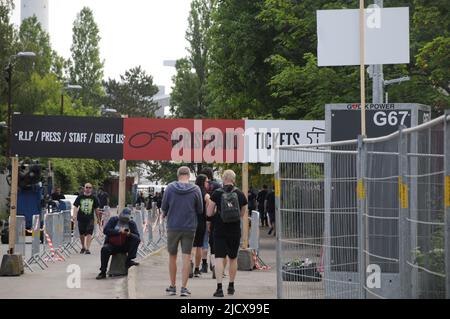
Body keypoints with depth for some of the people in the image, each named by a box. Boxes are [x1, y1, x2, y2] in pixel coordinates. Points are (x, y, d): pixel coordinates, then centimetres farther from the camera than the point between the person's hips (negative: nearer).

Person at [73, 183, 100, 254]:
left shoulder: (94, 198, 4)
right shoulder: (80, 197, 2)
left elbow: (96, 209, 11)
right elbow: (75, 207, 1)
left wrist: (98, 218, 15)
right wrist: (74, 216, -11)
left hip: (90, 219, -1)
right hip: (81, 218, 1)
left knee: (89, 234, -12)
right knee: (81, 234, 13)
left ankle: (87, 249, -12)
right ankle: (83, 247, 32)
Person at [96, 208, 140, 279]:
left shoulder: (131, 223, 4)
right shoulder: (113, 220, 0)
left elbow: (137, 236, -5)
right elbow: (105, 230, -14)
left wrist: (130, 234, -27)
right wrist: (119, 231, -22)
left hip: (125, 246, 2)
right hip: (112, 245, -2)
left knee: (136, 239, -21)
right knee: (105, 249, -33)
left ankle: (129, 260, -21)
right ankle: (103, 272, -26)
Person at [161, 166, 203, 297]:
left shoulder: (170, 188, -5)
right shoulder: (195, 189, -6)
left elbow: (164, 207, 2)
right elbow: (200, 210, 2)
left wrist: (165, 214, 24)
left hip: (173, 226, 1)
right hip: (189, 227, 0)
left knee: (172, 257, 13)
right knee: (186, 257, 3)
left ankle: (172, 286, 20)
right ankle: (184, 287, -1)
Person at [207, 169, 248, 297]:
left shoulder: (217, 193, -6)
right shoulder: (240, 194, 0)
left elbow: (209, 213, -3)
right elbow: (242, 214, 9)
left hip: (220, 231, -2)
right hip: (235, 231, 2)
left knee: (219, 258, -4)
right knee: (233, 258, 16)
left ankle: (219, 288, -15)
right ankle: (231, 286, 26)